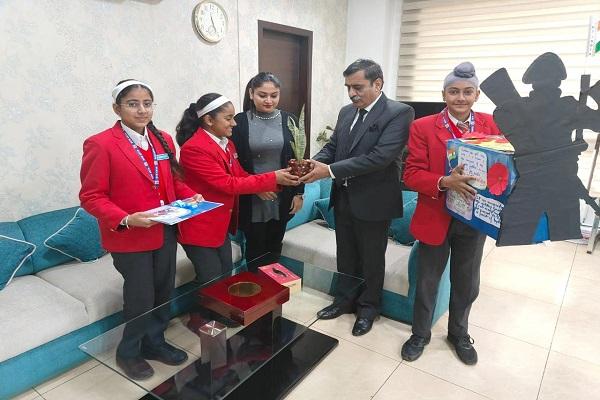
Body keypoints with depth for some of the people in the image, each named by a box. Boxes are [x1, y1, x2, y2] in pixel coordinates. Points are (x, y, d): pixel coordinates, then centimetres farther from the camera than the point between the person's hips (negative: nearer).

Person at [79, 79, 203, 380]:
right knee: (141, 299, 7)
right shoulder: (101, 144, -14)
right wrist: (126, 220, -26)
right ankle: (128, 353, 36)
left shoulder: (163, 140, 6)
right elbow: (91, 197, -13)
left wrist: (190, 195, -3)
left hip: (165, 232, 6)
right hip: (129, 237, -6)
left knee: (163, 293, 18)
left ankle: (154, 343, 43)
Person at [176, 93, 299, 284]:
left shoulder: (226, 143, 6)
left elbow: (240, 175, 1)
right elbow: (229, 184, -24)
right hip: (200, 228, -8)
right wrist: (273, 179, -23)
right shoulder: (193, 148, -22)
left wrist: (278, 178, -12)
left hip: (221, 225, 8)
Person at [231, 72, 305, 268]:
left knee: (274, 247, 14)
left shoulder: (289, 120, 2)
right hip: (251, 199, -2)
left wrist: (298, 193, 3)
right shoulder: (240, 122, -5)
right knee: (255, 249, 7)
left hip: (282, 198, 2)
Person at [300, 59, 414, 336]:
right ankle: (345, 299, 39)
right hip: (343, 198, 6)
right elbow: (332, 147, 10)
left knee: (371, 259, 12)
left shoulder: (399, 113, -14)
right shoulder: (346, 112, 9)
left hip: (373, 201, -6)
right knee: (345, 255, 19)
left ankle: (368, 307, 33)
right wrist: (313, 163, -13)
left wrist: (330, 170, -27)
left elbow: (380, 156, -25)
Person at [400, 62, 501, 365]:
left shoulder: (491, 125, 0)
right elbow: (411, 175, -12)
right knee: (427, 282, 14)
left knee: (467, 284, 19)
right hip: (435, 219, -2)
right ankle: (420, 334, 37)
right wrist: (444, 182, -28)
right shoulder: (423, 127, -8)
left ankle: (459, 334, 44)